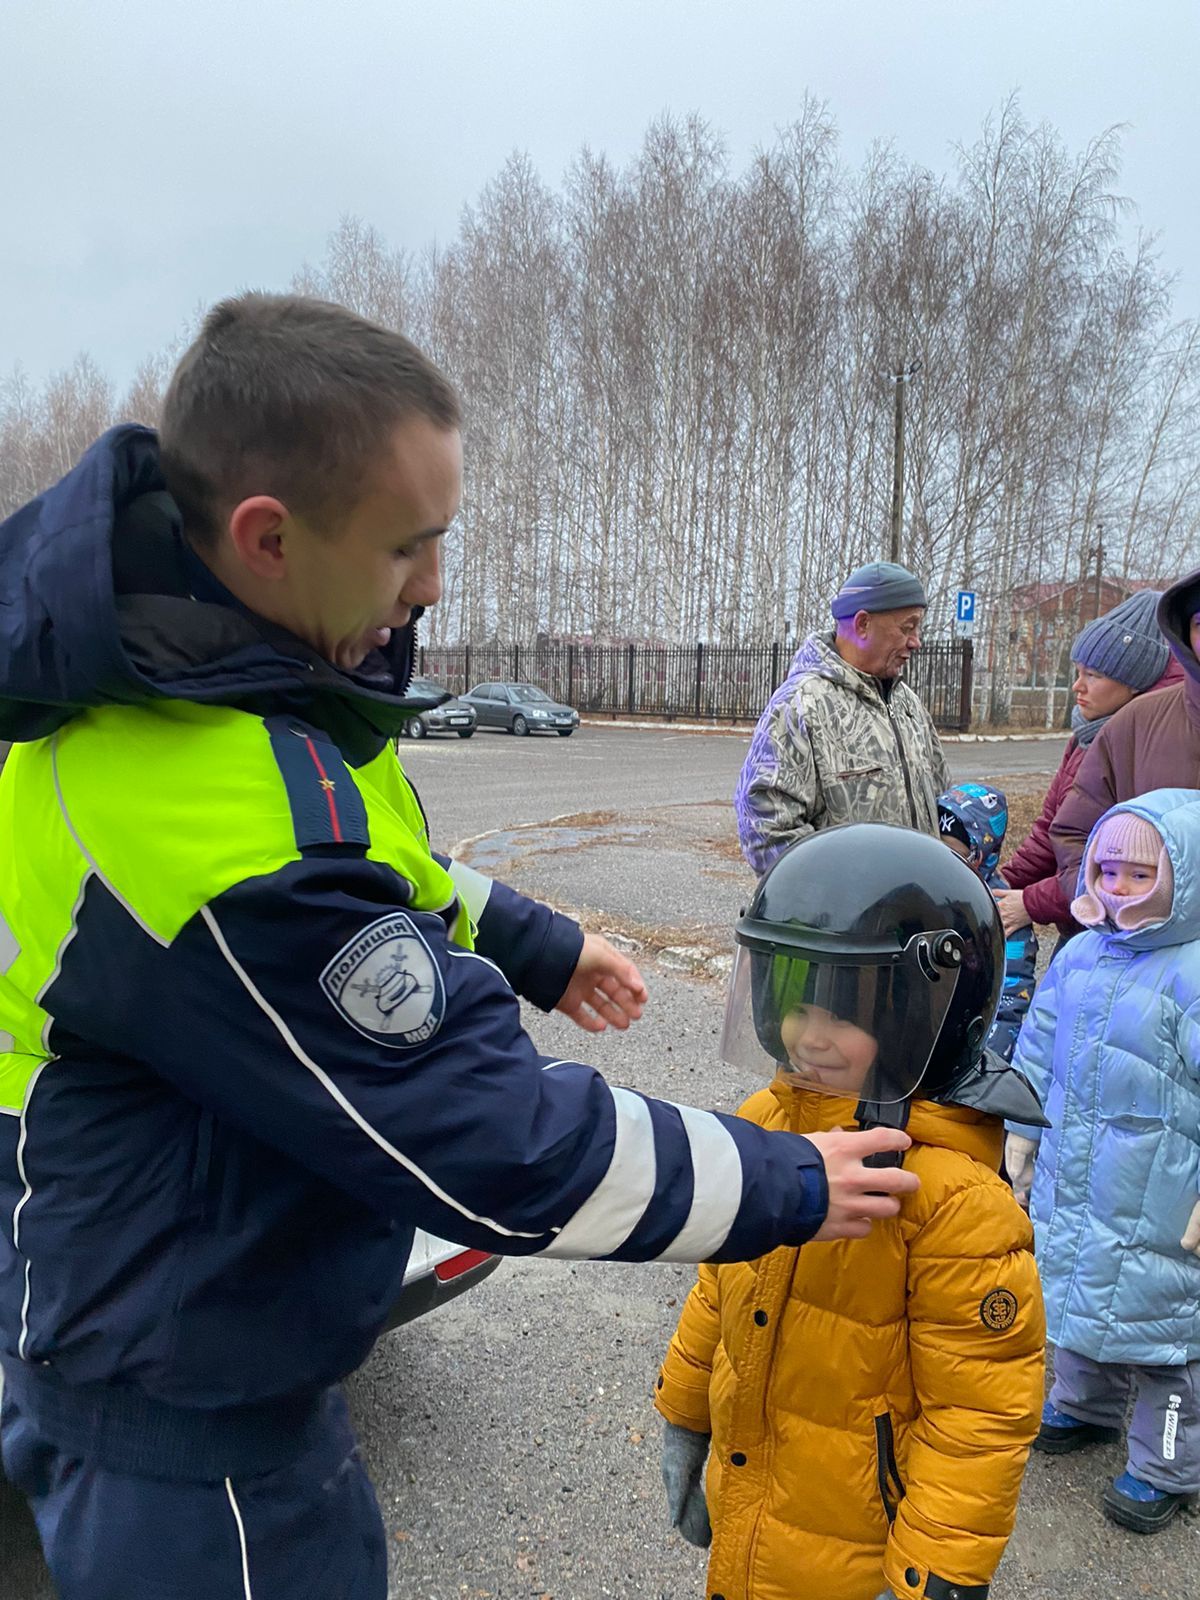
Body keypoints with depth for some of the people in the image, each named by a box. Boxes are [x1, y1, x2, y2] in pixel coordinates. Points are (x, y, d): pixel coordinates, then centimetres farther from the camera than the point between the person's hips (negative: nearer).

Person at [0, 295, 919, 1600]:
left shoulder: (169, 651, -5)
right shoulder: (227, 823, -37)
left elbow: (363, 868, 12)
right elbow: (490, 1148, -29)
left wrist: (532, 942, 17)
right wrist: (790, 1188, -17)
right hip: (188, 1409, -9)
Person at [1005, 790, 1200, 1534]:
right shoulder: (1081, 955, 0)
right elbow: (1041, 1045, 11)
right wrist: (1023, 1128, 14)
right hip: (1074, 1180, 7)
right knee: (1081, 1293, 24)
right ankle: (1086, 1406, 49)